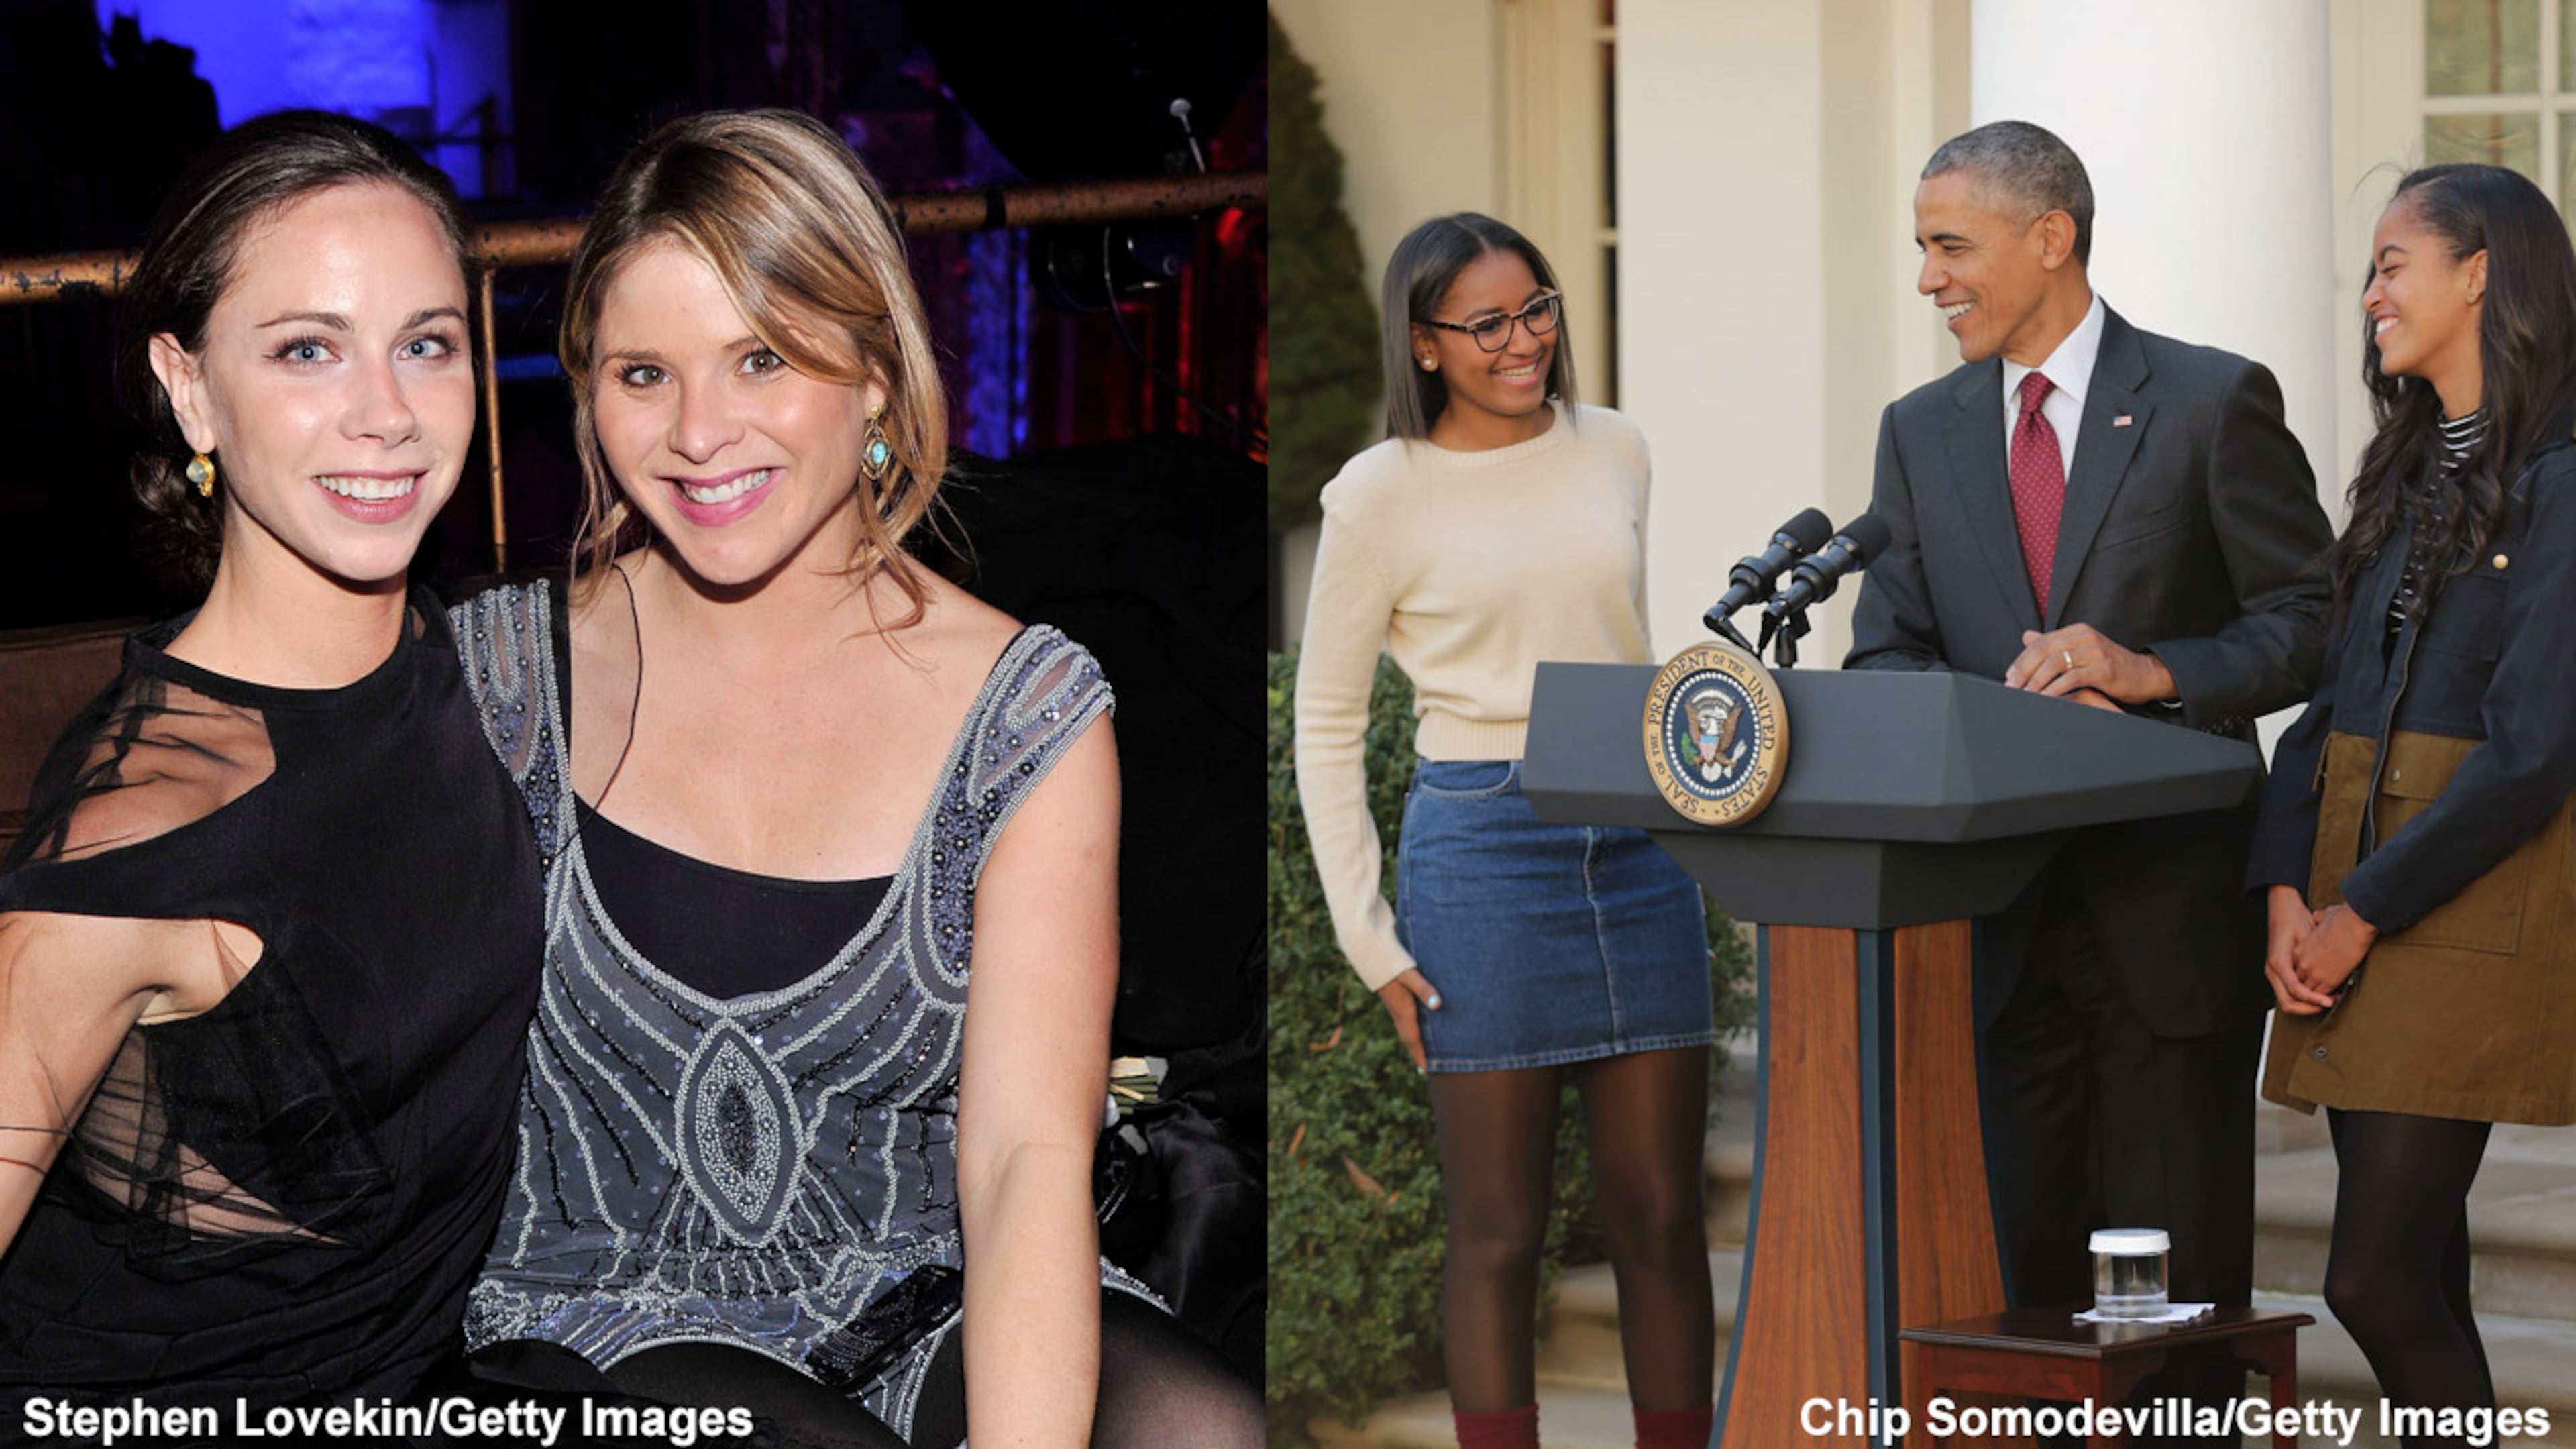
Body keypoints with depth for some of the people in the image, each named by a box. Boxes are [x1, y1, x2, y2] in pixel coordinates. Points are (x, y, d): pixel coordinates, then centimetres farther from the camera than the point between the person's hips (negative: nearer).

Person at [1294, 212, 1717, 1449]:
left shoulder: (1613, 452, 9)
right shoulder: (1381, 497, -3)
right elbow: (1325, 723, 1)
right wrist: (1367, 937, -4)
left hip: (1638, 842, 4)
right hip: (1480, 845, -4)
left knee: (1661, 1215, 5)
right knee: (1498, 1231, 0)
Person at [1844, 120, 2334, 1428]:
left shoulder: (2213, 402, -2)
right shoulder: (1921, 432, 13)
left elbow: (2313, 624, -4)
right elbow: (1885, 657, 10)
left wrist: (2156, 673, -19)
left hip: (2169, 908, -4)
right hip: (1997, 915, 4)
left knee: (2174, 1273, -1)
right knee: (2017, 1262, 6)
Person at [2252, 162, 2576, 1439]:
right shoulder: (2409, 477, 18)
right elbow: (2326, 698, 14)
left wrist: (2363, 913, -12)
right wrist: (2287, 890, -1)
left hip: (2470, 914, -8)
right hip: (2350, 917, 8)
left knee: (2376, 1276, -12)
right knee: (2419, 1281, 7)